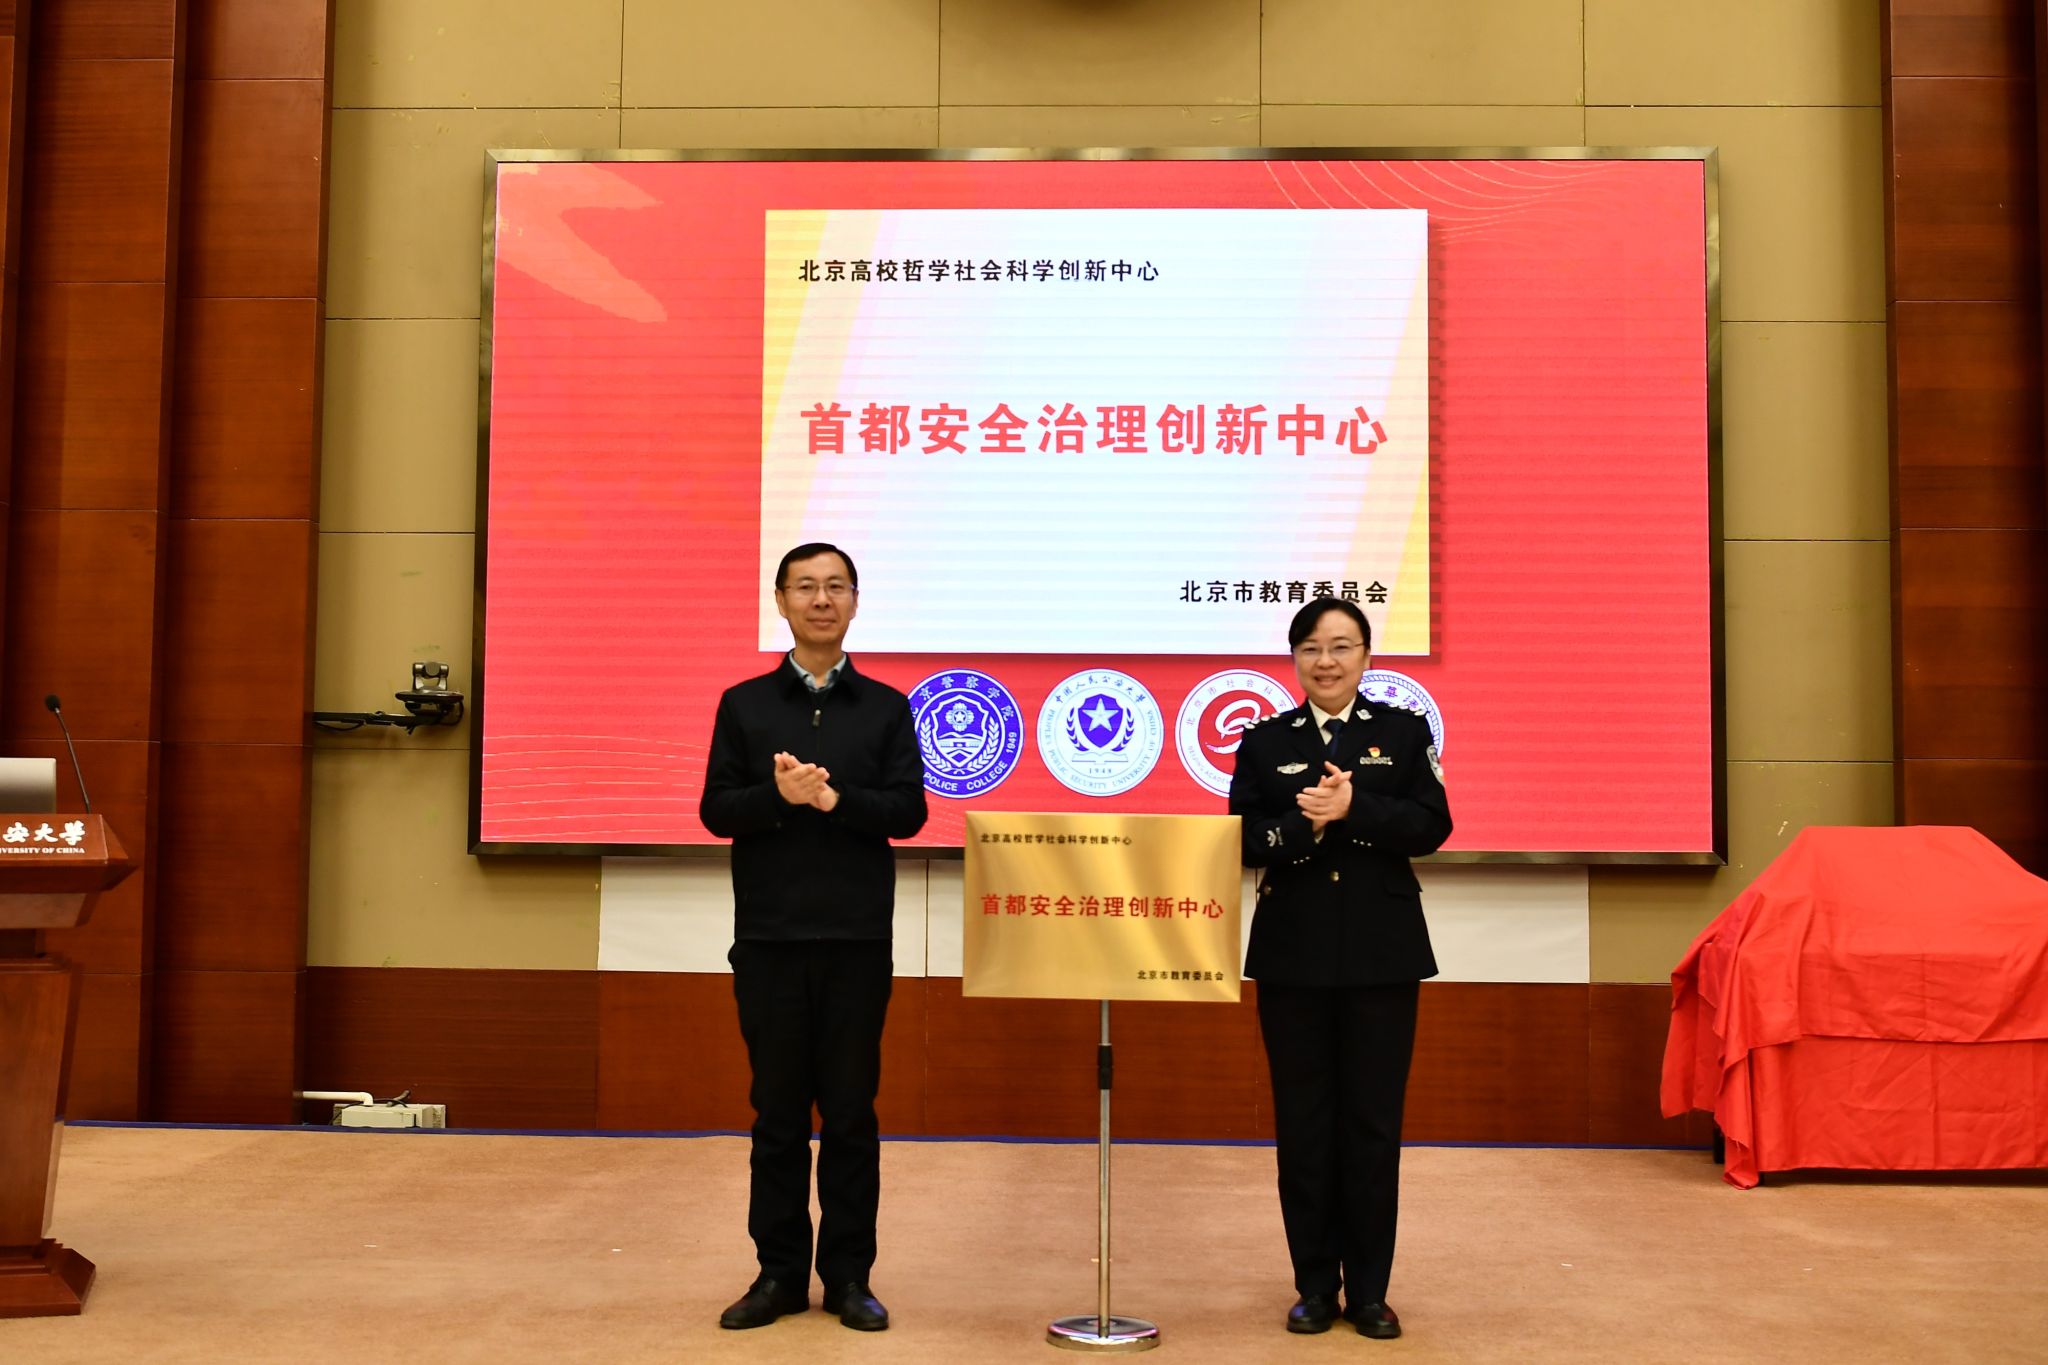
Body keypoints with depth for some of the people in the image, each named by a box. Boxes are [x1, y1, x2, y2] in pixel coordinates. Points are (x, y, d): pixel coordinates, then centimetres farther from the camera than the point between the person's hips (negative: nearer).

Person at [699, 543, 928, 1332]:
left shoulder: (886, 707, 6)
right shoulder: (743, 704, 7)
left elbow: (908, 811, -2)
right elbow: (716, 809, -1)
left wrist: (832, 797, -17)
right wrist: (779, 794, -19)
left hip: (858, 939, 0)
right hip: (768, 938, 0)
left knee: (850, 1111, 5)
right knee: (778, 1111, 7)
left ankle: (849, 1276, 15)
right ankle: (779, 1273, 17)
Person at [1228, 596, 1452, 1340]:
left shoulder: (1405, 732, 5)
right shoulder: (1264, 740, 6)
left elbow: (1431, 826, -6)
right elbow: (1244, 839, -2)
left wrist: (1353, 811, -19)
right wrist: (1305, 825, -19)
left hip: (1382, 952, -1)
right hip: (1292, 952, 1)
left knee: (1373, 1121, 5)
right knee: (1303, 1121, 6)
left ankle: (1369, 1290, 16)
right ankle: (1315, 1286, 17)